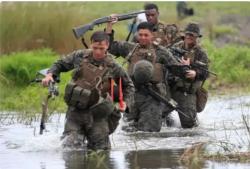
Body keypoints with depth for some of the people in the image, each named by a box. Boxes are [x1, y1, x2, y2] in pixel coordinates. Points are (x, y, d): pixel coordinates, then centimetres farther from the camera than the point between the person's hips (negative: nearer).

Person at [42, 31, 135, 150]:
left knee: (101, 150, 1)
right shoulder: (80, 56, 1)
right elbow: (60, 64, 16)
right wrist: (50, 75, -3)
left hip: (98, 113, 0)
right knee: (69, 147, -11)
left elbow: (128, 85, 12)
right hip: (76, 110, 0)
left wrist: (125, 102, -3)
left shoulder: (112, 67, -2)